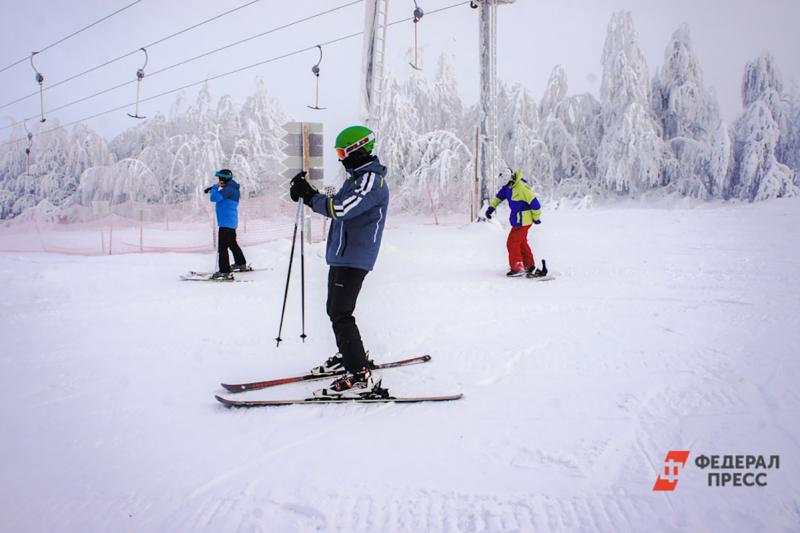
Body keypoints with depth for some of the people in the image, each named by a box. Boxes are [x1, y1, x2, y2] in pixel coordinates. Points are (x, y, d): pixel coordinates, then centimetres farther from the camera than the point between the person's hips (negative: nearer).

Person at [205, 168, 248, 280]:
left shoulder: (228, 190, -18)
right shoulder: (231, 187, 12)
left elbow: (213, 198, -25)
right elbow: (219, 187, 35)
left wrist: (215, 187, -9)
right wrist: (213, 188, 18)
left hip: (226, 222, -11)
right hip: (231, 222, 11)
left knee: (222, 247, -13)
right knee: (232, 244, 26)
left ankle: (224, 272, -17)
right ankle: (241, 264, 39)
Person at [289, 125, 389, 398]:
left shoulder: (372, 179, -16)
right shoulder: (358, 177, 17)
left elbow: (341, 209, -27)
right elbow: (336, 206, 20)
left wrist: (309, 194, -15)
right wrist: (308, 193, 6)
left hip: (354, 258, -10)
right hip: (341, 255, 10)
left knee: (340, 314, -14)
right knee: (335, 311, 21)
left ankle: (360, 377, -13)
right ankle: (350, 356, 39)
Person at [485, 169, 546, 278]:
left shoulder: (522, 188, -29)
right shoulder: (508, 185, -1)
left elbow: (535, 203, -24)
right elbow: (500, 195, 16)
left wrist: (536, 218, -12)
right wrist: (491, 207, 9)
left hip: (522, 220, -10)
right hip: (517, 219, 10)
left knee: (512, 243, -4)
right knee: (521, 243, 20)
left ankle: (517, 268, 6)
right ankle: (530, 266, 31)